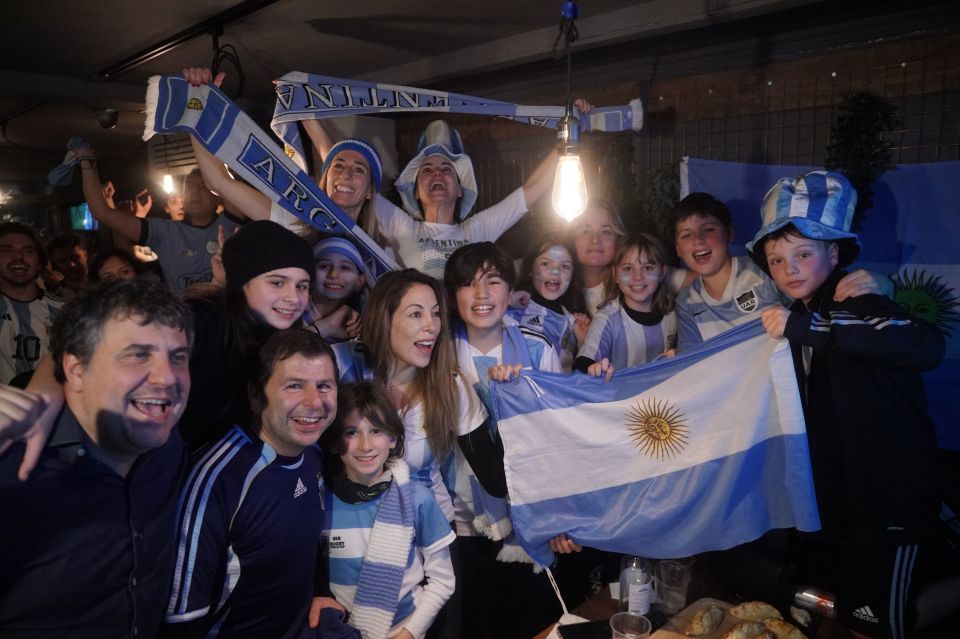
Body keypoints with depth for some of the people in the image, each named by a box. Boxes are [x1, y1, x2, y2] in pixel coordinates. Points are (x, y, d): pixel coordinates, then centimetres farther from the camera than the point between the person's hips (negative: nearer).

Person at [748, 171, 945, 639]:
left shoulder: (864, 309, -17)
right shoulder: (795, 319, 5)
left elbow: (928, 345, -40)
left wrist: (807, 328, -41)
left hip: (890, 508, -7)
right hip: (828, 509, 7)